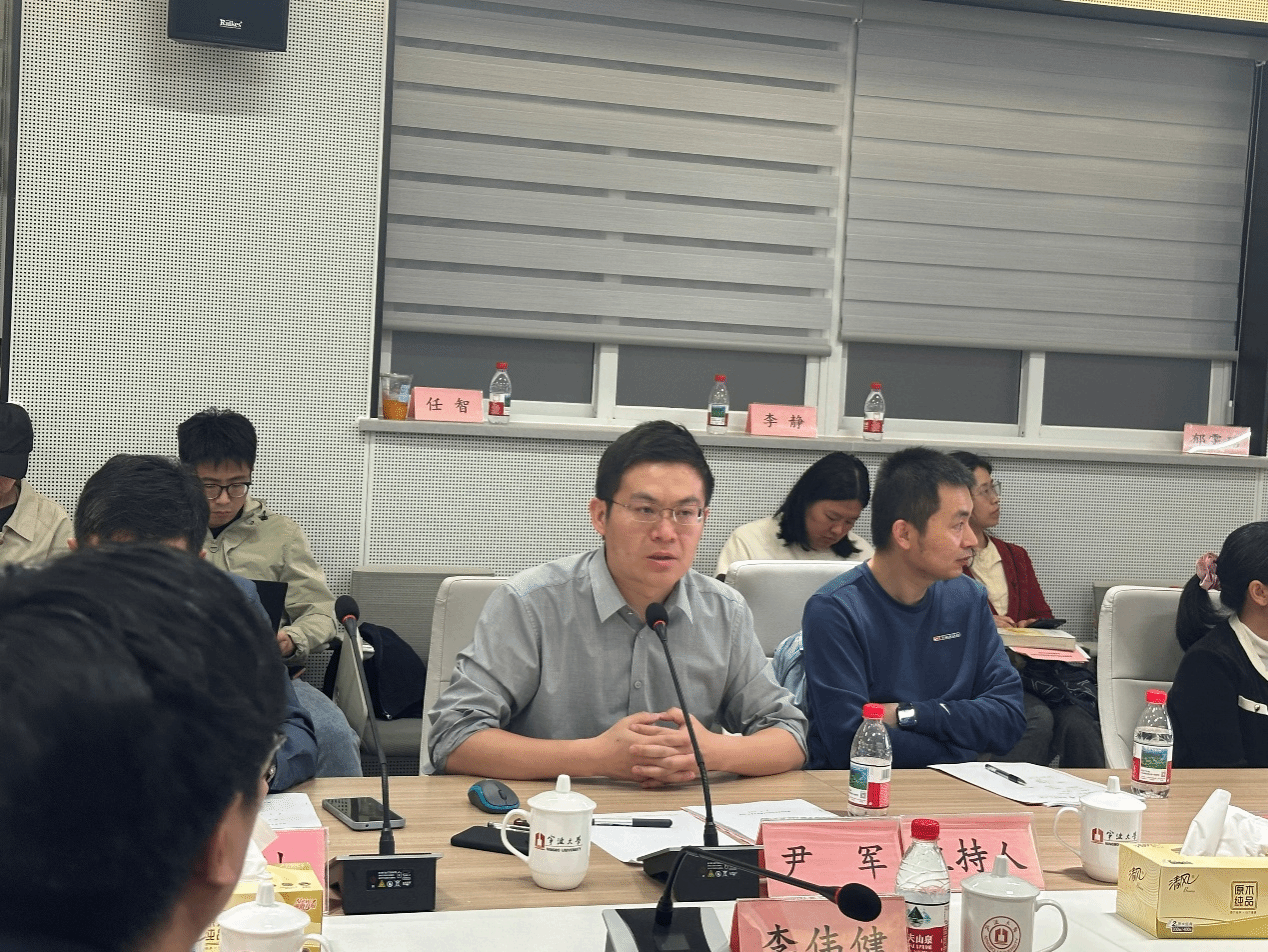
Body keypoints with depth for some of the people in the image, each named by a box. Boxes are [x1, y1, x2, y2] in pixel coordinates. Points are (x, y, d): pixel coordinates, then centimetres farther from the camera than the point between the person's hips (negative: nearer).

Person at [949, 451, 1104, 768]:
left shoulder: (1015, 556, 26)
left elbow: (1044, 617, 23)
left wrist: (1029, 629, 1)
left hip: (1029, 667, 5)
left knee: (1077, 721, -26)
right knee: (1037, 718, -33)